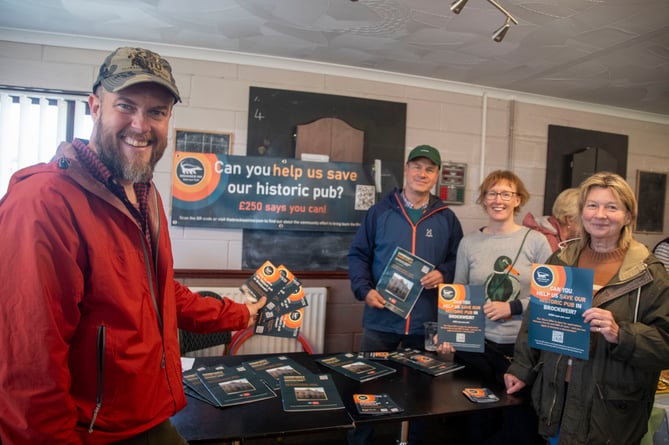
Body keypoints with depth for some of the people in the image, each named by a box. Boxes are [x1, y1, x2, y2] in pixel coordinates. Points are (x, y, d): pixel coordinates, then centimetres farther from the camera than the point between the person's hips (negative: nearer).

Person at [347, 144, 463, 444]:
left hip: (426, 322, 1)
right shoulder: (379, 212, 1)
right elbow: (358, 255, 2)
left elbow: (458, 261, 9)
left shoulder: (447, 219, 6)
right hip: (381, 318, -1)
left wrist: (442, 275, -12)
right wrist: (364, 290, -11)